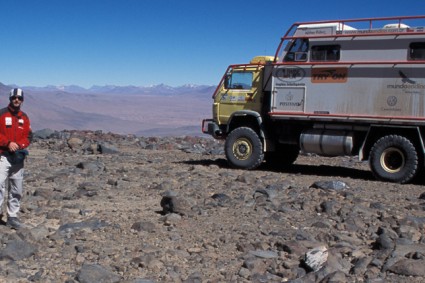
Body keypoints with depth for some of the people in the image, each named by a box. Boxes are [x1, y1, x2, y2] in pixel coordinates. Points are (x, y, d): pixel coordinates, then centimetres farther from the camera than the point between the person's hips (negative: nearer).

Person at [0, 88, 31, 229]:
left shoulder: (24, 117, 12)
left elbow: (28, 136, 9)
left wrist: (19, 145, -9)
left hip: (18, 157, 5)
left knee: (16, 190, 9)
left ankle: (12, 217, 18)